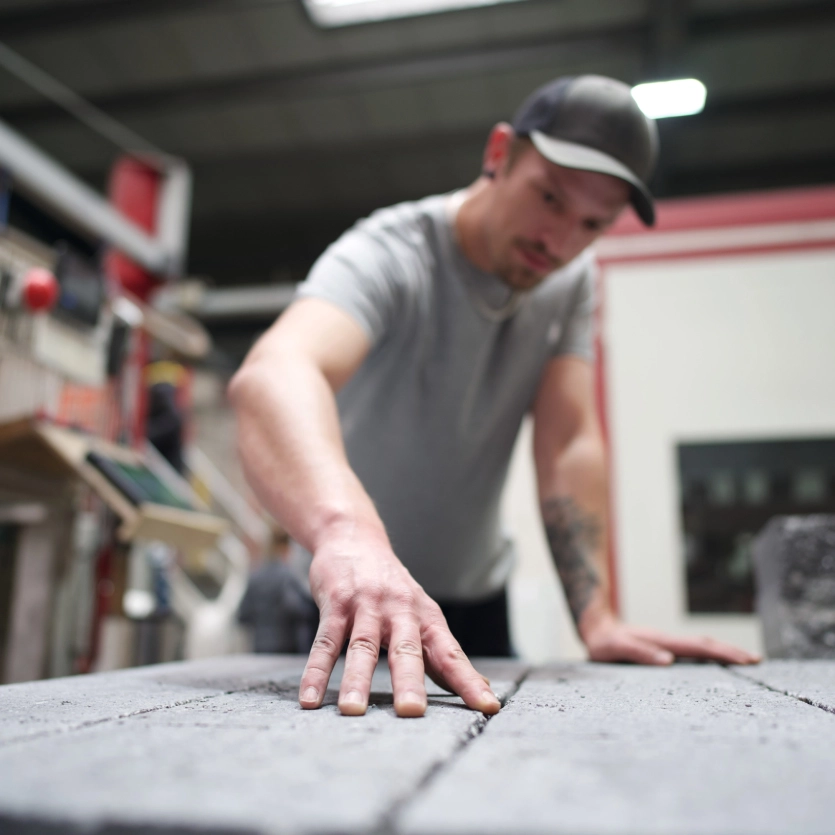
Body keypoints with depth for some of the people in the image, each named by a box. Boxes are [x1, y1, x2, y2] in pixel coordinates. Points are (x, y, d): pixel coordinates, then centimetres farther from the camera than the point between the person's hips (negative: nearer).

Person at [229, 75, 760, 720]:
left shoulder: (572, 280, -9)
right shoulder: (390, 254, -28)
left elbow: (569, 444, -14)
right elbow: (271, 377, -48)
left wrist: (598, 622, -23)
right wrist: (350, 535, -68)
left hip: (478, 591, 5)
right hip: (356, 594, -5)